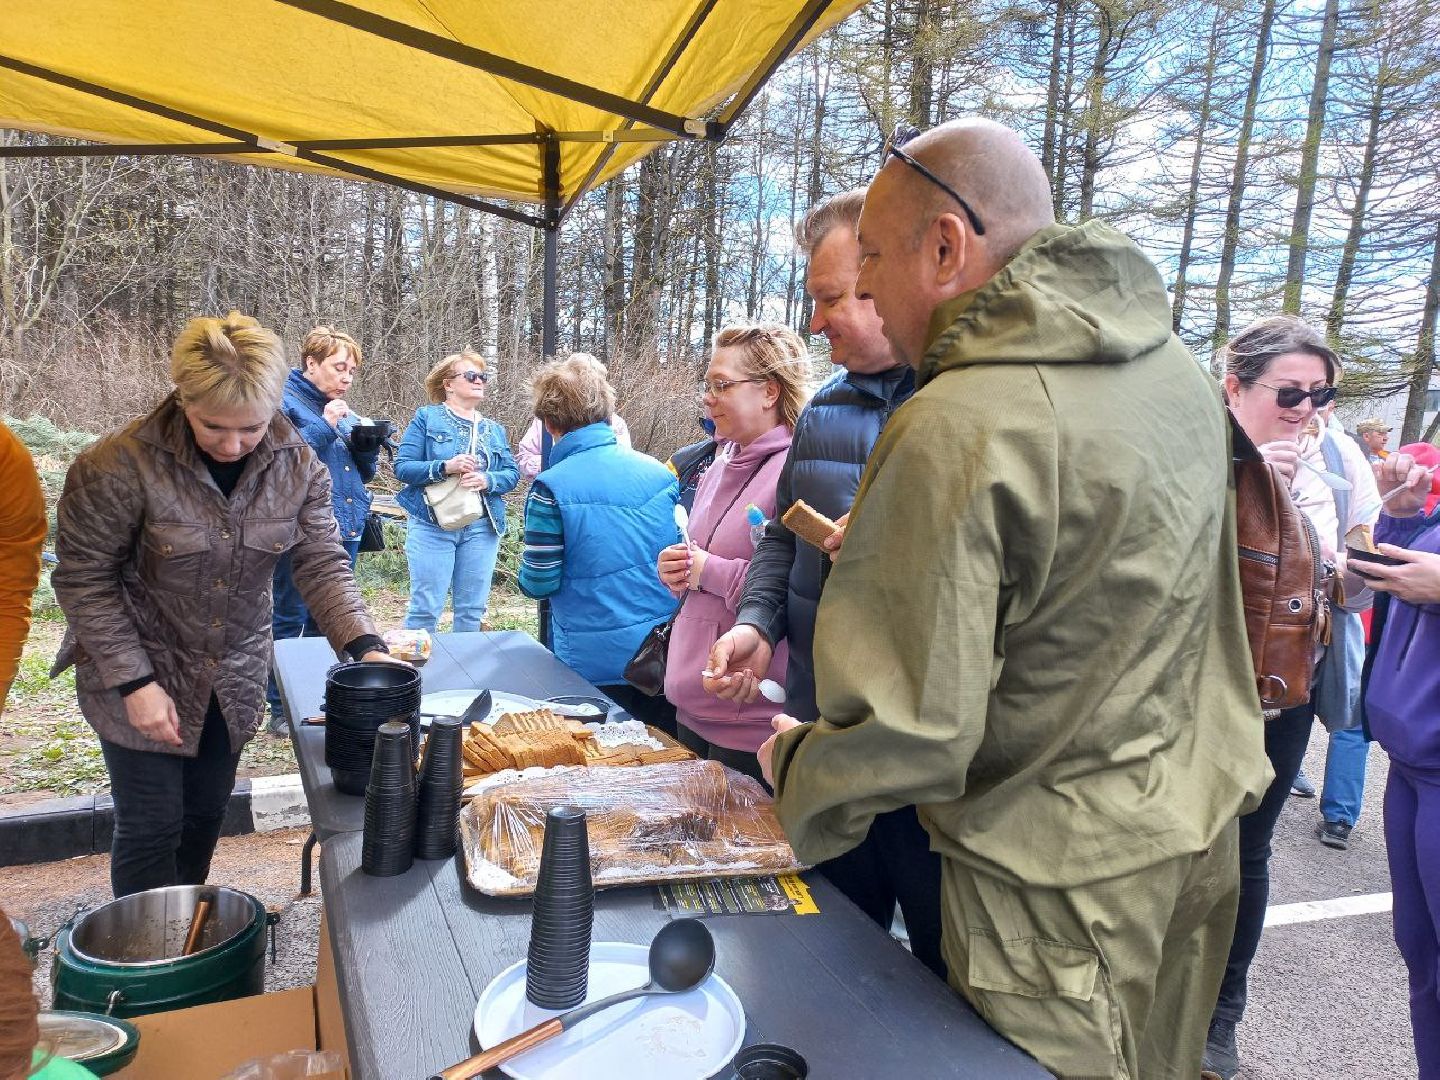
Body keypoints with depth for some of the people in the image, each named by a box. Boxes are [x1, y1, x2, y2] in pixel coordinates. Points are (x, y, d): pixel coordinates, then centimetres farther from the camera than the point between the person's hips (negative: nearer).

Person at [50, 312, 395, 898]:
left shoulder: (298, 466, -10)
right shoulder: (121, 465, -22)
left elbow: (322, 564, -11)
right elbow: (84, 578, -15)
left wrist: (364, 644, -27)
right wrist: (133, 682, -17)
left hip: (233, 680, 4)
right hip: (142, 673, -4)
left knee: (206, 813, 18)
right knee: (152, 825, 4)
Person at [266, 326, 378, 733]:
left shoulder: (342, 410, 16)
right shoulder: (283, 401, -6)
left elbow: (365, 472, 18)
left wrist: (368, 444, -2)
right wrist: (324, 426, -20)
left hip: (345, 528, 7)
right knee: (289, 620, 1)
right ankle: (281, 710, 12)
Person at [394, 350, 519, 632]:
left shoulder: (494, 429, 15)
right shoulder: (427, 418, 2)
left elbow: (512, 473, 7)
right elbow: (402, 466, -6)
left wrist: (488, 480, -14)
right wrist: (445, 467, -21)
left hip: (482, 527, 4)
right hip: (432, 524, -4)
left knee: (472, 610, 9)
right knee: (426, 608, -4)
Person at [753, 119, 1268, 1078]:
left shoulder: (956, 433, -28)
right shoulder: (1177, 369, 1)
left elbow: (906, 737, -28)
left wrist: (794, 762, -8)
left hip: (1067, 883, -8)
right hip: (1201, 838, 8)